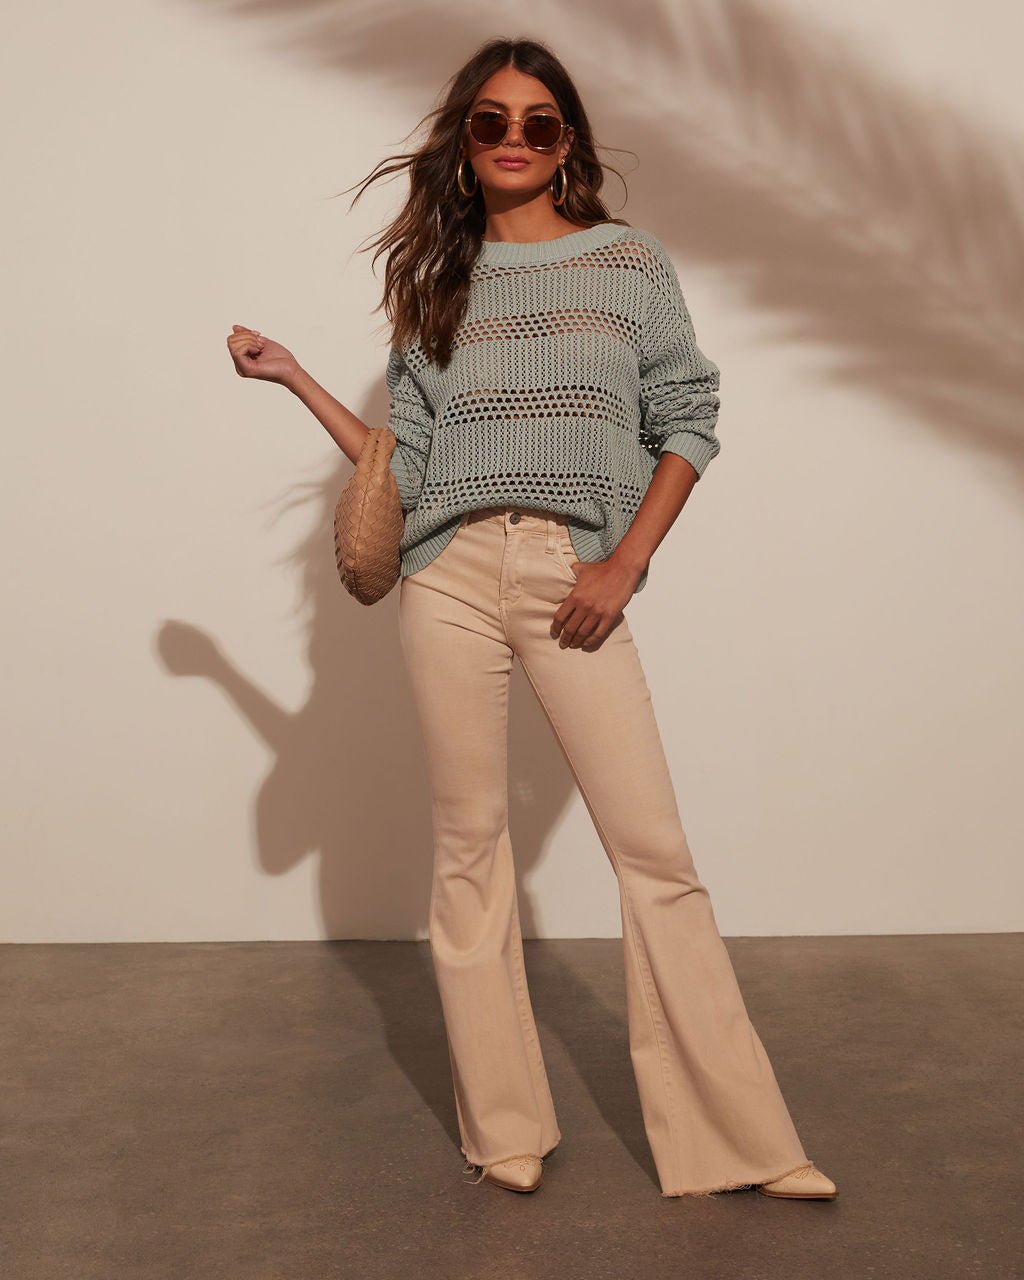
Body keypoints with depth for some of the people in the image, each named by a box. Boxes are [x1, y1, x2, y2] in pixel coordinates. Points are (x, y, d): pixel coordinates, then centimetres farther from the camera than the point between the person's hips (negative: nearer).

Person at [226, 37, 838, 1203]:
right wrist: (293, 377, 8)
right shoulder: (438, 278, 13)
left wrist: (627, 562, -5)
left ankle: (737, 1136, 6)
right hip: (450, 576, 2)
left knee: (655, 851, -5)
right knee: (468, 845, 5)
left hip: (578, 579, -2)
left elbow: (686, 418, 5)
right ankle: (503, 1129, 18)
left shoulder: (631, 261, 8)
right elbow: (402, 461, 10)